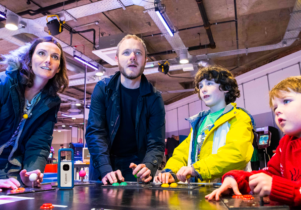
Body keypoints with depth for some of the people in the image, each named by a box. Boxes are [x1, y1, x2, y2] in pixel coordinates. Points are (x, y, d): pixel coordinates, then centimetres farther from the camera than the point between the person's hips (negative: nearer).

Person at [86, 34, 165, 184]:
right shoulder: (102, 89, -5)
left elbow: (156, 143, -9)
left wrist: (148, 167, -30)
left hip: (136, 166, 0)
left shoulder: (154, 98, -5)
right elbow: (95, 132, -12)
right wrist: (106, 170, -25)